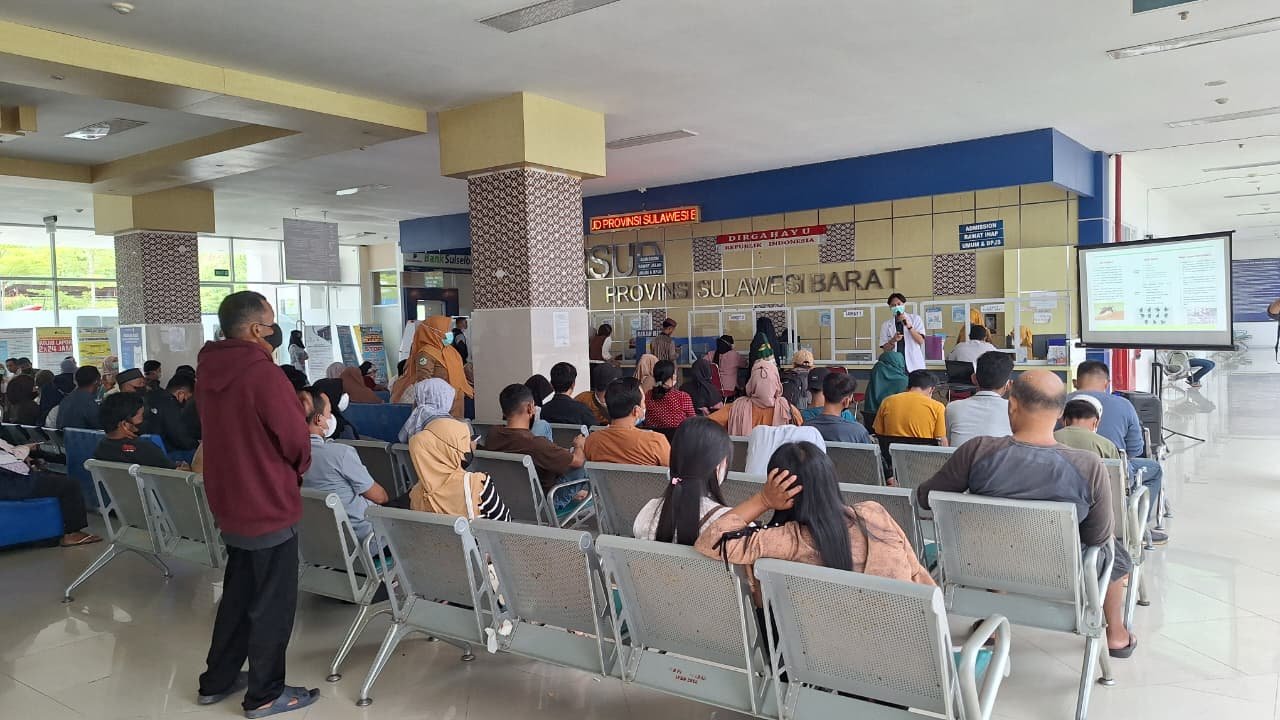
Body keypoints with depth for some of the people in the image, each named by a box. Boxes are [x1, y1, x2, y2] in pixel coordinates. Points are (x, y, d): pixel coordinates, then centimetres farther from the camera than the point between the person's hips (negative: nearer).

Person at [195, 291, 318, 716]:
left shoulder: (210, 372, 4)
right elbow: (295, 438, -15)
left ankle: (218, 681, 32)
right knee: (272, 603, 5)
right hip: (269, 505, -8)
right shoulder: (261, 373, -22)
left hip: (230, 503, 8)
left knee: (238, 595, 22)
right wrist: (298, 470, 3)